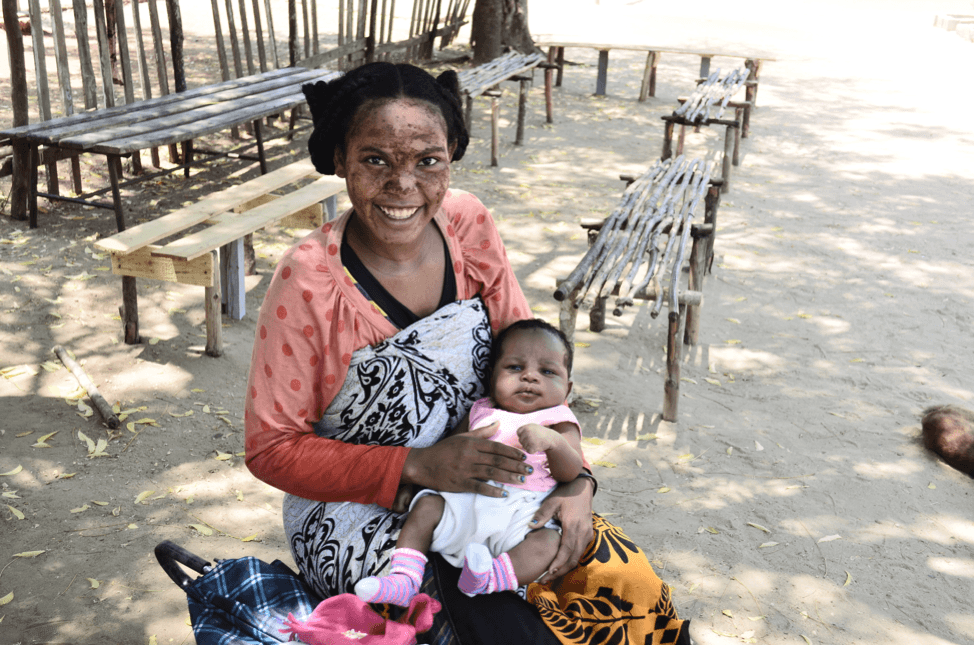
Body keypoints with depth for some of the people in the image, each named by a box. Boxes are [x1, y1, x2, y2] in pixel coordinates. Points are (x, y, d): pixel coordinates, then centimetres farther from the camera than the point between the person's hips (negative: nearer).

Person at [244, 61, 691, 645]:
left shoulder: (468, 224, -9)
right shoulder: (310, 281, -23)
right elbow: (272, 448, -15)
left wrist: (575, 479, -13)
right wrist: (417, 466, -25)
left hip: (478, 484, 5)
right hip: (354, 513, -4)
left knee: (633, 585, -3)